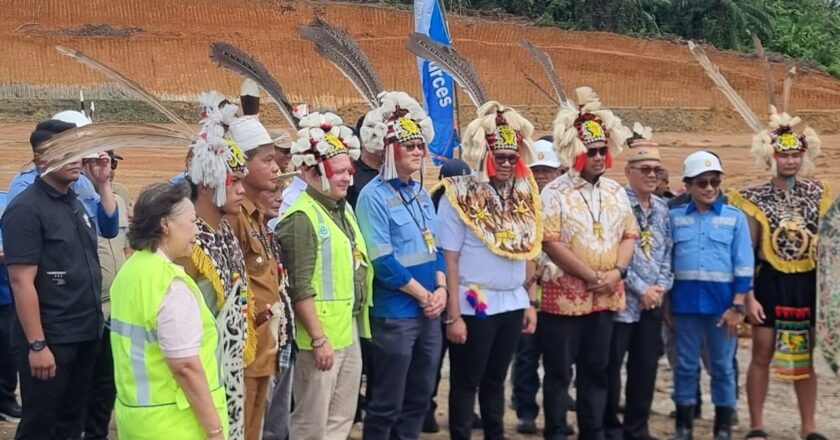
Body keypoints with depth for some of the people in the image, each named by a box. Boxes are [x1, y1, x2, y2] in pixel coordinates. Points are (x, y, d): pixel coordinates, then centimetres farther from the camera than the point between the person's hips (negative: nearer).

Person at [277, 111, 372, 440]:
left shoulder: (344, 209, 12)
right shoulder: (302, 218, -17)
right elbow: (300, 289, -20)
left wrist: (356, 325, 17)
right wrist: (319, 339, -20)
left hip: (349, 331, 9)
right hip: (320, 337, -9)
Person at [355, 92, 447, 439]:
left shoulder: (421, 194, 12)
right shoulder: (374, 196, -12)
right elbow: (382, 261, -17)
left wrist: (441, 288, -3)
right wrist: (424, 295, -13)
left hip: (429, 314, 8)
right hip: (394, 316, -7)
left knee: (418, 400, 14)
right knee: (387, 405, 0)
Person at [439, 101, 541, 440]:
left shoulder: (523, 195, 7)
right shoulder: (460, 196, -10)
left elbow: (526, 253, 13)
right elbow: (449, 259, -11)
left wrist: (531, 302, 10)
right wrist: (453, 315, -14)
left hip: (513, 304, 5)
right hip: (474, 306, -5)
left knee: (495, 380, 17)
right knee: (466, 383, 6)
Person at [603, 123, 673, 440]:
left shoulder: (662, 209, 12)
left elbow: (667, 253, 13)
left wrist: (660, 287, -2)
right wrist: (641, 289, -13)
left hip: (653, 302, 6)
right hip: (621, 299, -6)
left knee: (645, 367, 10)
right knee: (611, 367, 2)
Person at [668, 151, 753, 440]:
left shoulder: (735, 217, 3)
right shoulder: (674, 217, 6)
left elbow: (744, 264, 0)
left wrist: (737, 305, -6)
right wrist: (665, 303, 4)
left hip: (722, 301, -1)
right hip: (684, 301, 1)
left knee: (722, 366, 5)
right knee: (686, 365, 7)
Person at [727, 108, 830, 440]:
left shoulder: (816, 194, 5)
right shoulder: (756, 199, -4)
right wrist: (748, 295, -10)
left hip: (808, 284, 3)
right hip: (771, 283, -3)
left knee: (805, 357, 10)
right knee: (763, 355, 2)